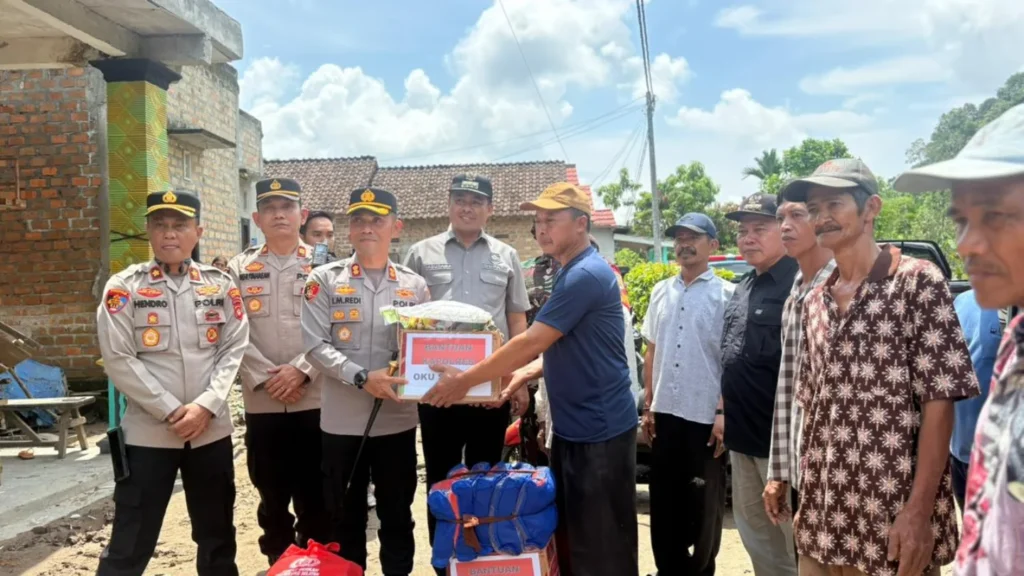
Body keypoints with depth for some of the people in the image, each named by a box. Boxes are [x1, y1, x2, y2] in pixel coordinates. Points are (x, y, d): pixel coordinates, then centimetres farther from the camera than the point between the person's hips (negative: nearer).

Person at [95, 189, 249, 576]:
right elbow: (118, 360, -8)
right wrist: (170, 411, -13)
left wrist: (206, 405, -12)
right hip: (148, 432, -2)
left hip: (212, 430, 3)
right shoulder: (123, 287, -3)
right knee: (130, 543, 5)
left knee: (218, 535, 16)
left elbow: (234, 348, 0)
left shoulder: (220, 285, 4)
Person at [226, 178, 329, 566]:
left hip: (315, 398, -1)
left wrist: (301, 370, -15)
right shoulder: (239, 269, 8)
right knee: (271, 491, 12)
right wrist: (266, 378, -11)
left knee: (314, 492, 7)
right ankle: (278, 562, 29)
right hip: (262, 401, 2)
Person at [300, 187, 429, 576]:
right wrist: (362, 377, -20)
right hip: (342, 421, -1)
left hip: (398, 420, 1)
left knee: (398, 516, 13)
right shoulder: (325, 280, -1)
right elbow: (315, 345, -8)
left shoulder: (414, 285, 5)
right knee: (345, 518, 13)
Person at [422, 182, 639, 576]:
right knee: (571, 533, 18)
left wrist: (464, 381, -15)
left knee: (603, 544, 3)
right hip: (574, 426, 10)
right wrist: (519, 381, 9)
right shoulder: (571, 274, 12)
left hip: (600, 430, -10)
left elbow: (532, 343, -22)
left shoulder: (587, 275, -19)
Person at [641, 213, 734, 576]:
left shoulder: (726, 294, -5)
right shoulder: (661, 292, 9)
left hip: (705, 416, -5)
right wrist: (648, 406, 10)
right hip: (665, 413, 5)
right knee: (664, 502, 13)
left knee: (704, 506, 8)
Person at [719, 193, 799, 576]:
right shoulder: (742, 288, 13)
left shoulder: (798, 286, -14)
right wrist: (724, 412, 20)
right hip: (742, 433, 9)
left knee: (793, 533, 4)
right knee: (752, 528, 19)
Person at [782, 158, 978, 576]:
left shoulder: (918, 281, -7)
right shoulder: (814, 302, 9)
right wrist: (807, 501, 9)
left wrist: (920, 511, -16)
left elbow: (939, 400, -12)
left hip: (893, 522, -5)